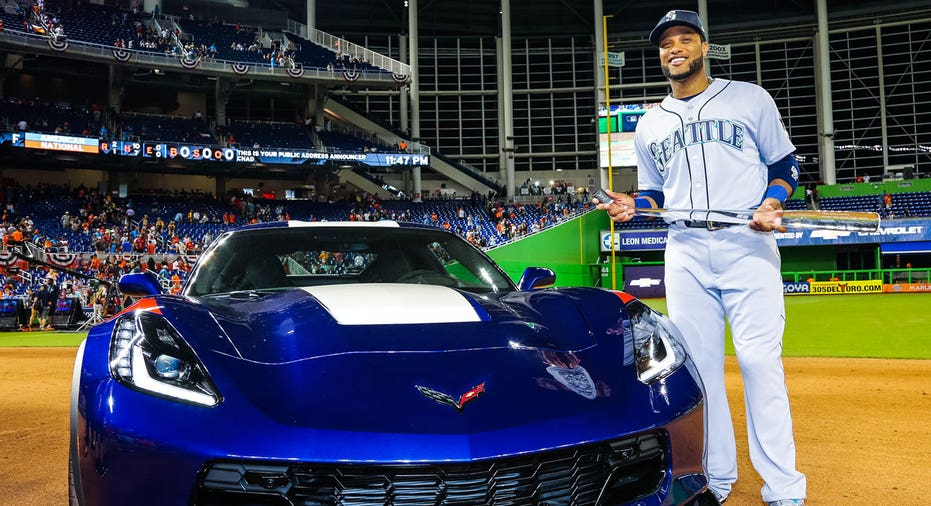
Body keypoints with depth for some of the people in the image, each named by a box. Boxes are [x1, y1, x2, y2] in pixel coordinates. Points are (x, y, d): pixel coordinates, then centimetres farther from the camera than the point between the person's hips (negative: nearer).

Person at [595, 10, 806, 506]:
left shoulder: (749, 98, 6)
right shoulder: (650, 124, 15)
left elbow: (785, 165, 8)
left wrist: (772, 201, -12)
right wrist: (632, 205, -1)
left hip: (748, 245, -3)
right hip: (684, 252, 3)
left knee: (760, 359, -8)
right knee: (698, 364, 4)